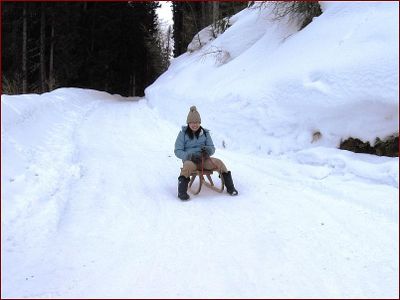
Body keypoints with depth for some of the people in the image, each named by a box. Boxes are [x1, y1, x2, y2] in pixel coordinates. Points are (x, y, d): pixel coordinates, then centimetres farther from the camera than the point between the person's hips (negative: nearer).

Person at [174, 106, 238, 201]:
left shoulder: (205, 133, 11)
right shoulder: (183, 134, 2)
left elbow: (212, 148, 10)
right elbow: (178, 151, -2)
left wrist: (208, 150, -17)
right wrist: (189, 155, -22)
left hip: (204, 159, 3)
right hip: (189, 160, -3)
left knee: (219, 162, -24)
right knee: (188, 166, -38)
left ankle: (230, 187, -14)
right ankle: (182, 192, -35)